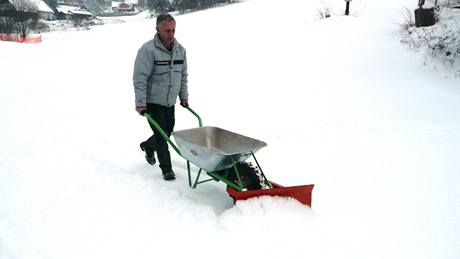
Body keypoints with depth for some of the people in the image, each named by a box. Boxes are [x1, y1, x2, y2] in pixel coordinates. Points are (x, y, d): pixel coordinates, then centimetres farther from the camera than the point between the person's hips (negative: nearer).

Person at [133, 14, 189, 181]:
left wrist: (183, 96, 14)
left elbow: (183, 75, 14)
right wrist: (140, 103, -20)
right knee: (161, 135, -2)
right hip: (152, 102, -6)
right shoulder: (148, 50, -18)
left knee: (168, 132, 16)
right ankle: (166, 169, 13)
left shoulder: (180, 49, 3)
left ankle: (148, 146, 45)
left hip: (170, 101, 7)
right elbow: (139, 78, -19)